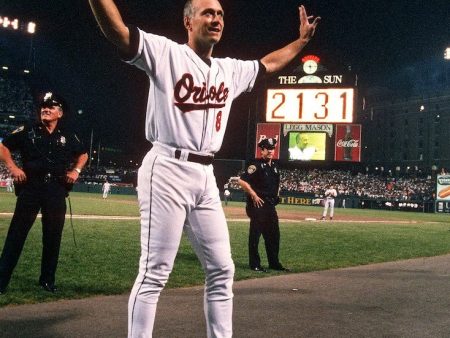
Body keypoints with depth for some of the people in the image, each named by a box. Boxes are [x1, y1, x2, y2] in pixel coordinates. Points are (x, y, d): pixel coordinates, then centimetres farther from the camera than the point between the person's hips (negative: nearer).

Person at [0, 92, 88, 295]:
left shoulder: (68, 137, 9)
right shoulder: (27, 132, 3)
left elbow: (83, 154, 24)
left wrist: (76, 170, 7)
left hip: (56, 190, 2)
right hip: (30, 187, -2)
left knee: (53, 237, 6)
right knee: (16, 234, -3)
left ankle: (47, 280, 18)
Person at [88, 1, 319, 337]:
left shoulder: (231, 70, 17)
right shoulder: (165, 52, -3)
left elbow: (268, 64, 34)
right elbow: (117, 30, -17)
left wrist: (302, 39, 37)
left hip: (205, 177, 7)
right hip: (168, 172, -7)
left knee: (221, 270, 11)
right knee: (155, 273, -4)